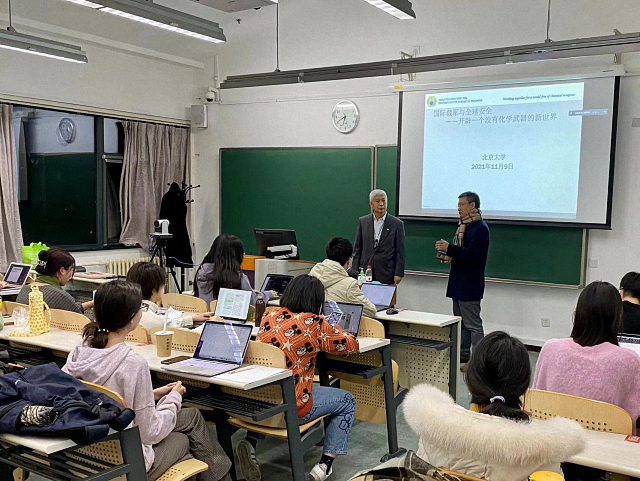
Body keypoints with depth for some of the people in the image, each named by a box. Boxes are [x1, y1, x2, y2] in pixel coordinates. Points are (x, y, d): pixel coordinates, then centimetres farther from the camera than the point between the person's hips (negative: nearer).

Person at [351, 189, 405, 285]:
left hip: (386, 273, -2)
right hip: (365, 270, 2)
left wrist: (398, 273, -5)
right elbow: (357, 248, 10)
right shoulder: (363, 221, 7)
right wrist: (355, 270, 4)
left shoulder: (397, 224, 0)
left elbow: (400, 252, 1)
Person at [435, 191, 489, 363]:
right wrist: (450, 257, 6)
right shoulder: (463, 225, 14)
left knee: (473, 323, -5)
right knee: (460, 321, 16)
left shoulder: (480, 228, -15)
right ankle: (463, 353, 26)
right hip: (459, 282, 10)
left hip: (470, 284, -10)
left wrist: (449, 248, -27)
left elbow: (473, 254, -25)